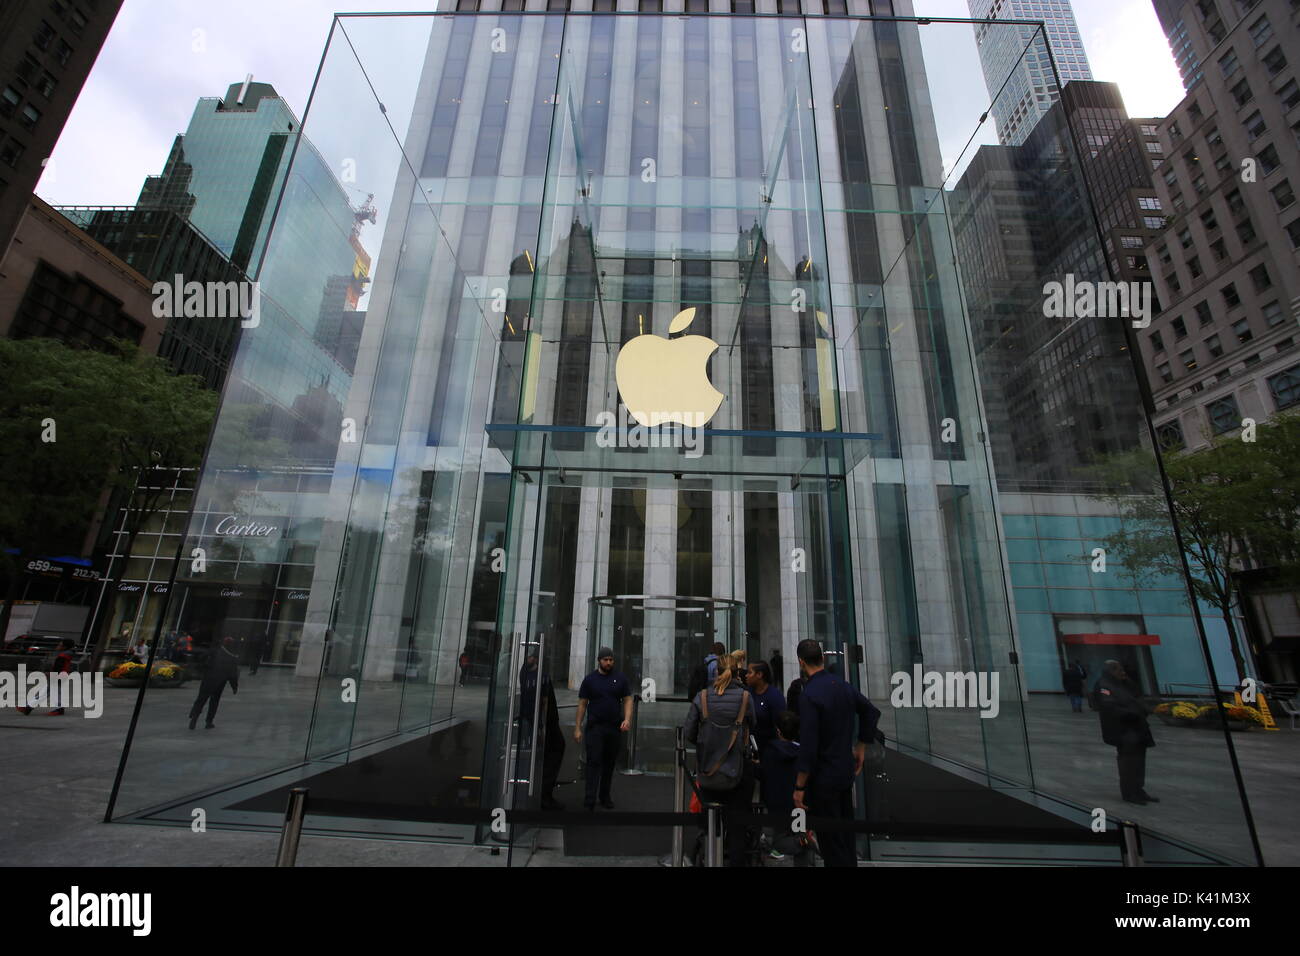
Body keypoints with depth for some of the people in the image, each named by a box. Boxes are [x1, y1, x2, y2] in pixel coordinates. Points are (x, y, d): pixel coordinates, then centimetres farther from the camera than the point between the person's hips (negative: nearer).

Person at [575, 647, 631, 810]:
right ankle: (589, 801, -3)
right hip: (595, 727, -2)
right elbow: (582, 704, 3)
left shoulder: (620, 679, 5)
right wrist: (578, 728, -1)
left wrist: (627, 719, -11)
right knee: (593, 762, -7)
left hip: (615, 728, 2)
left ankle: (605, 796, 27)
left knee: (610, 763, 11)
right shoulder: (590, 679, 1)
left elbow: (628, 700, 5)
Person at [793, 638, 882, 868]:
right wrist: (861, 748, 21)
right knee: (845, 834, 21)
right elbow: (872, 712, 15)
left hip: (823, 779, -8)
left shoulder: (809, 695, -23)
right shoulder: (844, 686, 0)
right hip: (846, 771, 8)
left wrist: (799, 787, -16)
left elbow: (808, 745, -24)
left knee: (830, 842, 4)